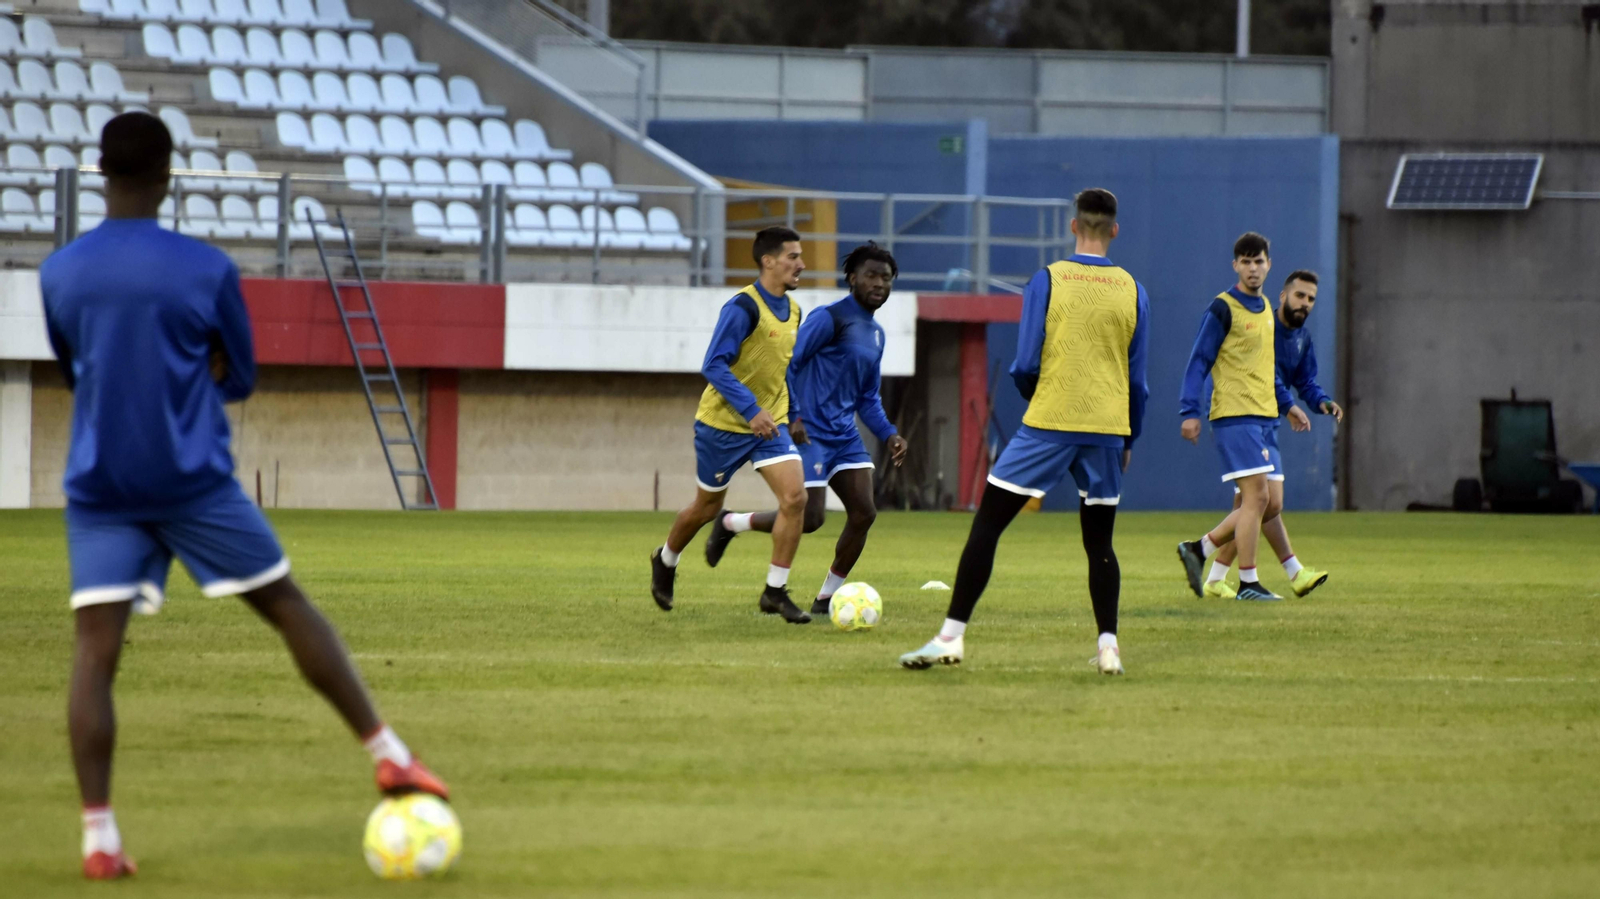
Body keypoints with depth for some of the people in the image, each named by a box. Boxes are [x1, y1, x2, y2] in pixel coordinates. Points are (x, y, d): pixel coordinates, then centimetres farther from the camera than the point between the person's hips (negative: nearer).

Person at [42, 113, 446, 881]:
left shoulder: (58, 276, 1)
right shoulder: (206, 271, -6)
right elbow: (238, 378, 5)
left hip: (98, 493, 1)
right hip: (195, 484, -1)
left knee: (95, 651, -4)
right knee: (288, 607, 13)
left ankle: (98, 837, -15)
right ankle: (388, 756, 18)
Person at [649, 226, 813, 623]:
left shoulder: (792, 310, 5)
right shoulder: (743, 308, -19)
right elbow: (714, 366, -24)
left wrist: (793, 416, 13)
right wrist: (751, 410, -31)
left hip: (771, 423, 6)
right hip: (724, 425, -6)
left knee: (795, 496, -15)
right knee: (707, 507, 11)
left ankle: (775, 591, -7)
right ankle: (665, 560, 41)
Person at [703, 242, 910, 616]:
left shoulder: (876, 334, 15)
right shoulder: (829, 319, -11)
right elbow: (787, 363, -13)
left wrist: (888, 434, 7)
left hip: (844, 435, 8)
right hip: (809, 433, -8)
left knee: (863, 513, -5)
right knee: (810, 518, -12)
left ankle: (826, 599, 7)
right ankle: (730, 524, 13)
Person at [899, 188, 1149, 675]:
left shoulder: (1047, 281, -5)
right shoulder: (1132, 291, 3)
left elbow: (1025, 366, -6)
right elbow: (1138, 379, 7)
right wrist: (1128, 440, 19)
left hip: (1048, 427, -3)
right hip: (1107, 431, 3)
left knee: (987, 525, 2)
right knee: (1099, 542, 14)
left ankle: (951, 636, -3)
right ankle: (1108, 647, 6)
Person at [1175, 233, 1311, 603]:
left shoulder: (1265, 309, 17)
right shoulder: (1222, 309, -8)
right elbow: (1199, 362, -8)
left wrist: (1287, 404, 23)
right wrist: (1190, 412, -15)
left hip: (1264, 418, 8)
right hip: (1234, 416, -8)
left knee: (1271, 503, 6)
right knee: (1257, 496, -12)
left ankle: (1198, 549, 16)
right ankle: (1248, 583, -7)